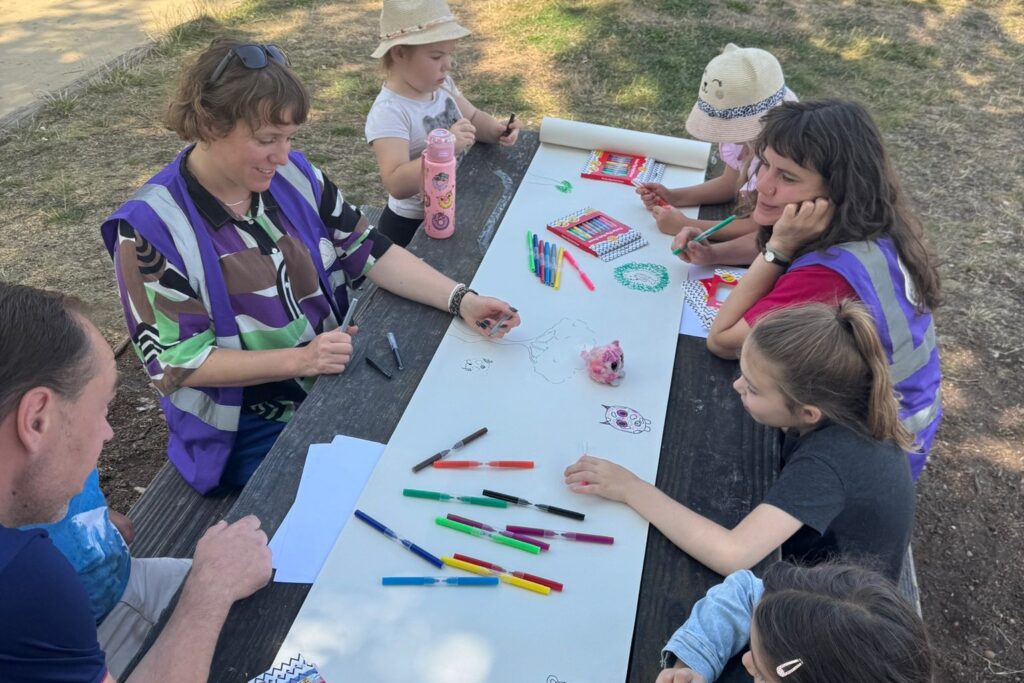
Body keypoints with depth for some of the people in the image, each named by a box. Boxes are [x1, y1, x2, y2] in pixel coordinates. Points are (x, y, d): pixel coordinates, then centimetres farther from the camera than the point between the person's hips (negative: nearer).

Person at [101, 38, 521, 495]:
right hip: (251, 432, -5)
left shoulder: (291, 174, -2)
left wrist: (460, 299, -13)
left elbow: (369, 250, -1)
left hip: (341, 383, 5)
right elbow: (177, 362, -16)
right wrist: (299, 359, -26)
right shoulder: (152, 226, -17)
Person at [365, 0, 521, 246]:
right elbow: (396, 185, -36)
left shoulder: (441, 84, -3)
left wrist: (495, 129, -11)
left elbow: (473, 117, 11)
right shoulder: (389, 112, -27)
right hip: (412, 225, -8)